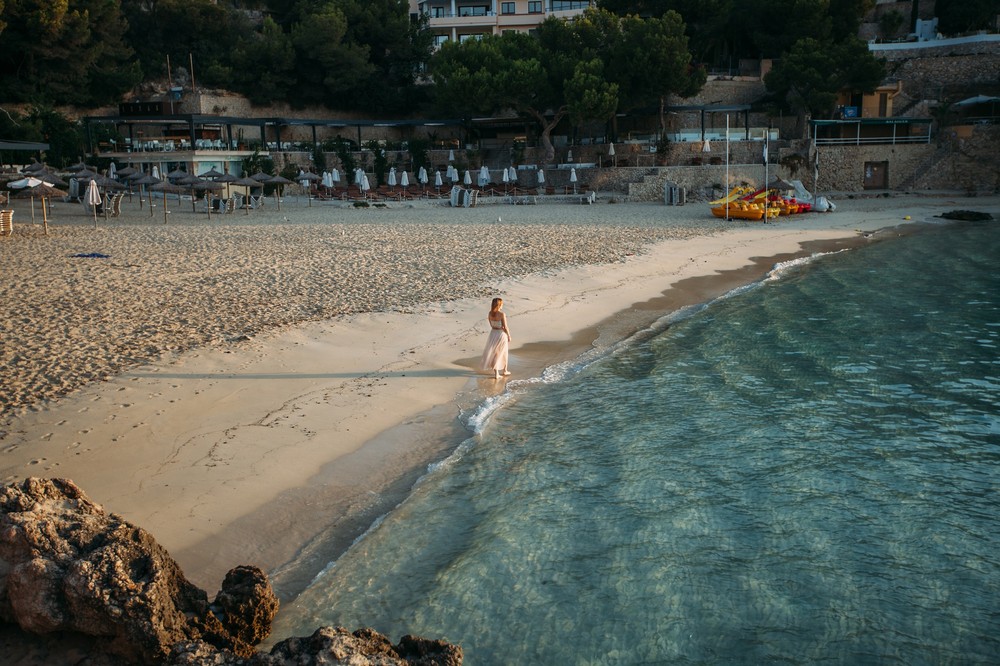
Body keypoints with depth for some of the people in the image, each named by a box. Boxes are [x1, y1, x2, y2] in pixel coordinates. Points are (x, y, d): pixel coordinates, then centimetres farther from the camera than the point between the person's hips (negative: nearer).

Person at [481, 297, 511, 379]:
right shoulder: (502, 314, -23)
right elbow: (505, 327, -18)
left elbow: (491, 325, 5)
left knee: (494, 354, 13)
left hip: (493, 333, 4)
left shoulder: (490, 313, -5)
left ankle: (496, 373, 13)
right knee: (503, 353, 18)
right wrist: (509, 336, -5)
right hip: (502, 334, -4)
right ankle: (504, 371, 35)